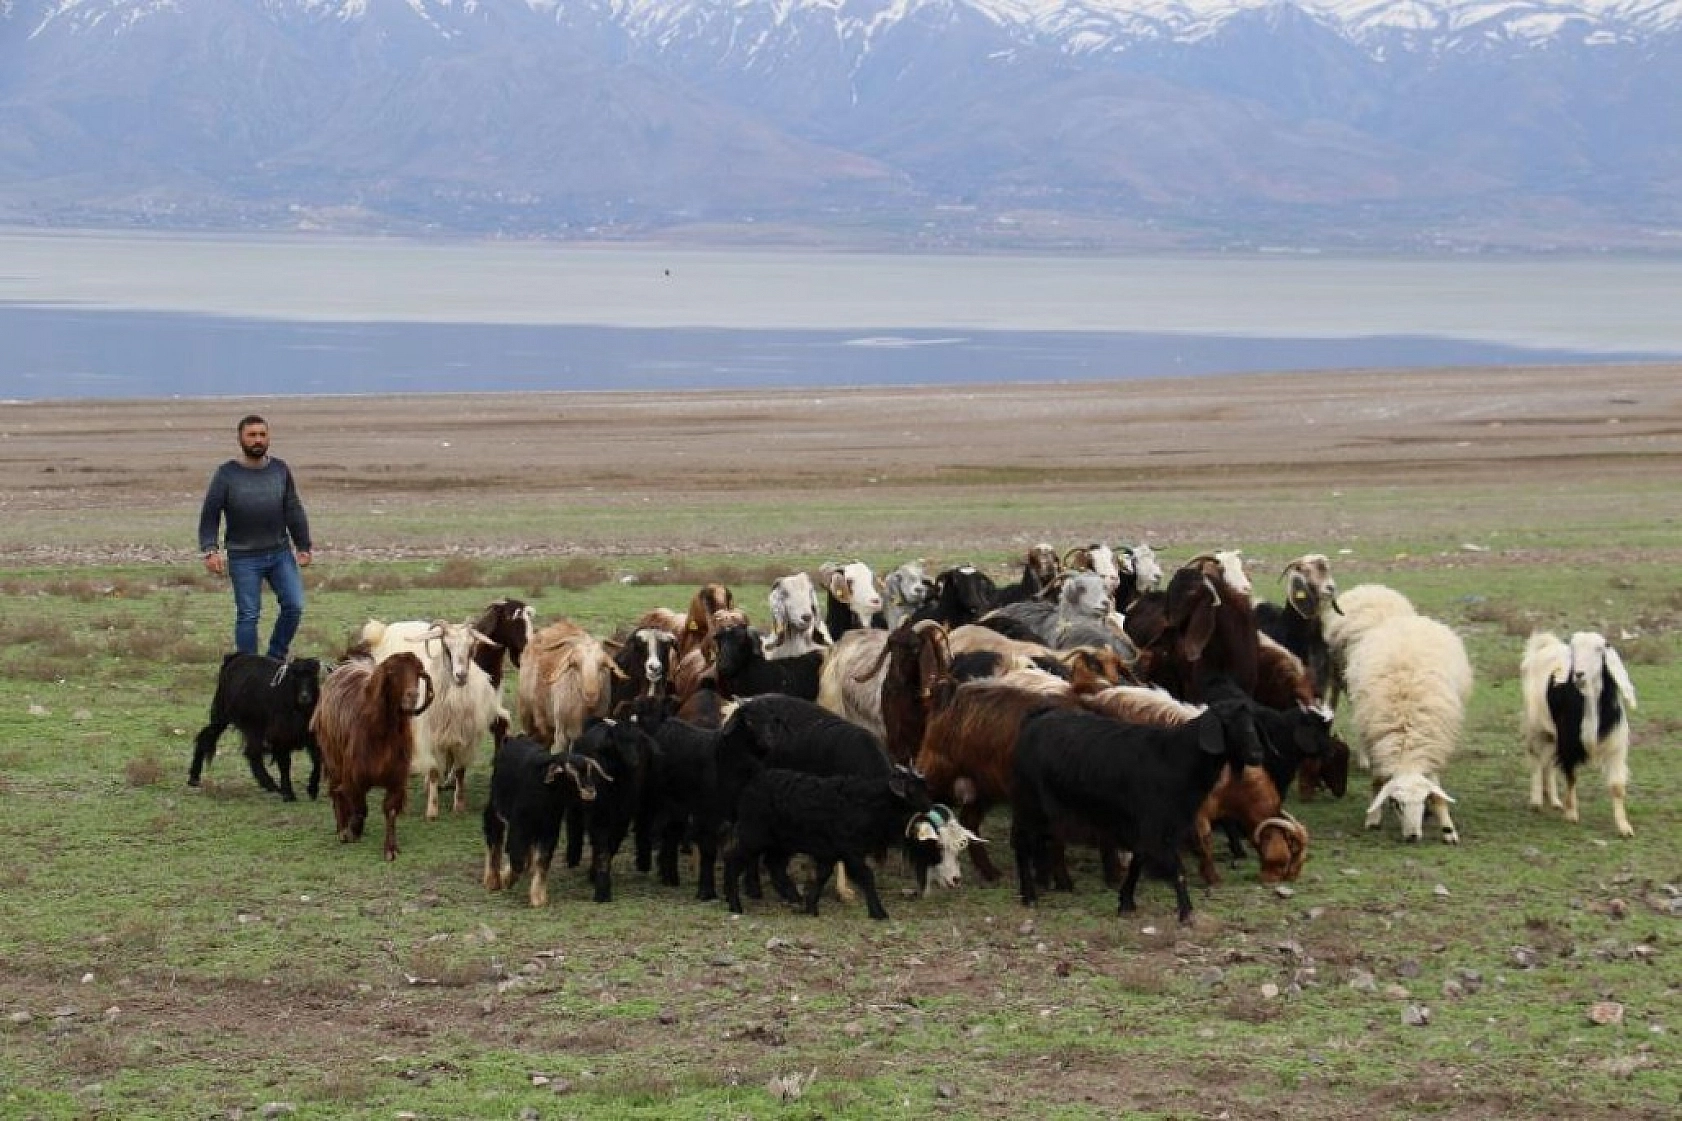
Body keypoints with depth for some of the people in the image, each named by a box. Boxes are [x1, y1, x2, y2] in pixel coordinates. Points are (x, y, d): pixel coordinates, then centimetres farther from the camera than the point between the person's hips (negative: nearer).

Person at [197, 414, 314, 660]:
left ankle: (276, 658, 16)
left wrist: (303, 546, 9)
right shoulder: (227, 474, -6)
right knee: (248, 615, -1)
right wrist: (210, 550, -16)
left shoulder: (280, 470, 5)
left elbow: (294, 511, 11)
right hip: (244, 557, -3)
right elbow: (209, 516, -5)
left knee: (294, 606, -1)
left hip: (281, 552, 3)